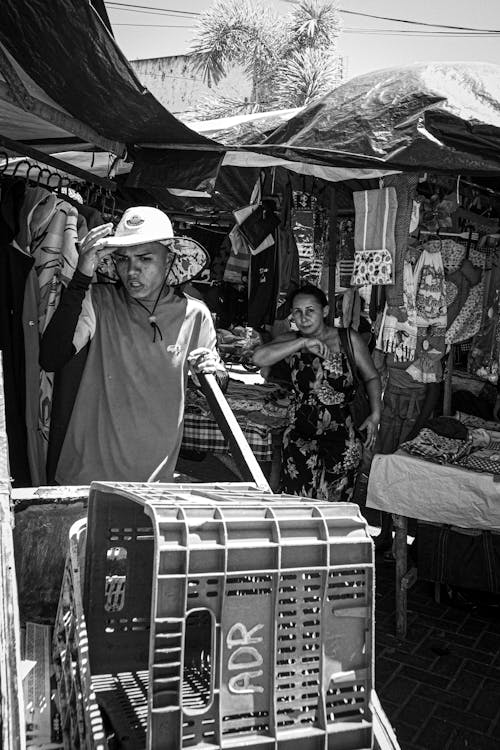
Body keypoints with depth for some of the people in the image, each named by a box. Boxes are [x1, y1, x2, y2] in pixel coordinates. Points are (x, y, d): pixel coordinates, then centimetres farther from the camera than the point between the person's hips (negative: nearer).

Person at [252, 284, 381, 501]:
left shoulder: (349, 339, 4)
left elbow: (371, 377, 13)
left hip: (340, 434, -1)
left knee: (334, 505, -7)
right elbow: (259, 358, -13)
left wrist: (375, 414, 1)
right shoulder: (291, 341, 6)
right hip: (301, 432, 1)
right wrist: (303, 343, -17)